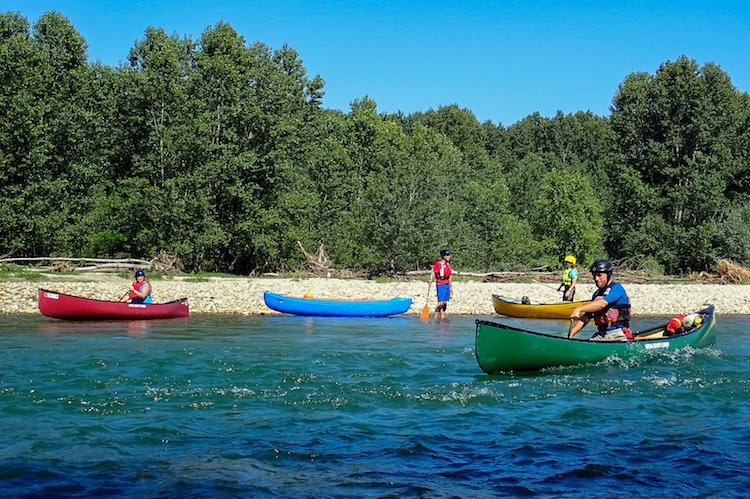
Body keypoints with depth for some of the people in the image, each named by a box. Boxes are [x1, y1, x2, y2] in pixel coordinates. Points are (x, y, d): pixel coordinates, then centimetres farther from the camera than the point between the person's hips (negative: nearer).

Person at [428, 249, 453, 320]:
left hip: (447, 285, 7)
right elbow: (433, 272, -12)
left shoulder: (448, 264, 15)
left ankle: (442, 317, 11)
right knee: (440, 302, -12)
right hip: (440, 285, -7)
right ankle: (435, 318, -7)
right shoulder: (438, 264, -8)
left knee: (445, 303, 7)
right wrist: (431, 280, -30)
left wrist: (451, 286, 22)